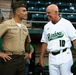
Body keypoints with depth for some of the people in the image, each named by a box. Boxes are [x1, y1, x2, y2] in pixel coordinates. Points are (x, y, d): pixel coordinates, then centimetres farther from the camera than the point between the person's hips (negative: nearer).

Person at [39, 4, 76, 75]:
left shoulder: (66, 23, -2)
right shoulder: (47, 26, 13)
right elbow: (44, 42, 16)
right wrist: (41, 57, 12)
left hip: (65, 56, -4)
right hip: (52, 58, 5)